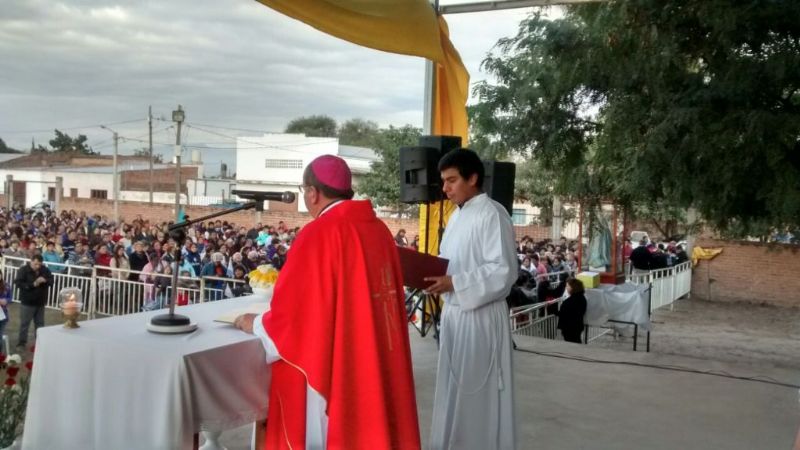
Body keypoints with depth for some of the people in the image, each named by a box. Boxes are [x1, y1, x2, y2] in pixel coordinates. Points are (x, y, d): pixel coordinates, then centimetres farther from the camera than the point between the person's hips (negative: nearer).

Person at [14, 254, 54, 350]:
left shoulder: (45, 270, 1)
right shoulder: (23, 270, -11)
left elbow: (51, 281, 2)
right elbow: (18, 283, -18)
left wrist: (45, 280, -20)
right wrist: (33, 284, -26)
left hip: (40, 302, 4)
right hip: (27, 302, -4)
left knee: (40, 324, 13)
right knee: (24, 324, 3)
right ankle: (21, 343, 13)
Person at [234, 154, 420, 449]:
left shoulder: (319, 234, -16)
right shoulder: (379, 229, 4)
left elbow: (291, 311, -14)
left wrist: (255, 324, 5)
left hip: (330, 367, -7)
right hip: (375, 366, 7)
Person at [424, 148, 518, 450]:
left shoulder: (492, 214, -13)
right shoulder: (457, 216, 13)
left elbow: (504, 270, -19)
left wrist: (454, 283, -23)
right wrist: (429, 273, 1)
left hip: (480, 316, -8)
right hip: (453, 312, 8)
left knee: (478, 393, 0)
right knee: (454, 389, 15)